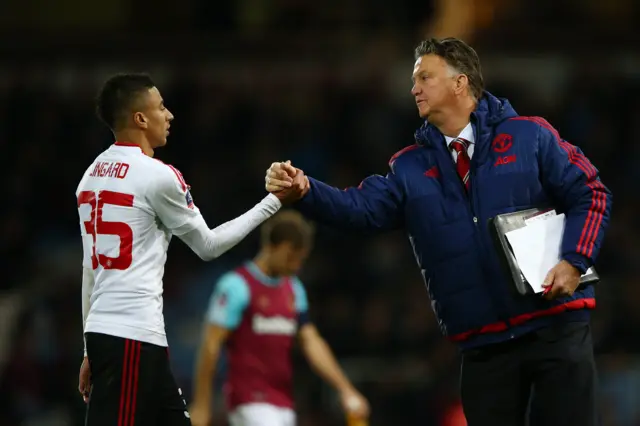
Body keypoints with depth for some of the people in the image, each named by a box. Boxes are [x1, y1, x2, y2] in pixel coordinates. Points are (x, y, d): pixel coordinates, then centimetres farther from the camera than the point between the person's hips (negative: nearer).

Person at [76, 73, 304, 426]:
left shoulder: (92, 176, 15)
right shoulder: (157, 176, -9)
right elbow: (208, 245, 3)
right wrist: (272, 203, 11)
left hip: (102, 330, 9)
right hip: (133, 335, -9)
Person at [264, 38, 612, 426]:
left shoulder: (529, 136, 0)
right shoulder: (410, 168, 9)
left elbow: (590, 195, 1)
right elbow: (364, 208, -4)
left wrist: (574, 262, -13)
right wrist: (305, 191, -22)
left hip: (555, 327, -4)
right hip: (483, 345, 4)